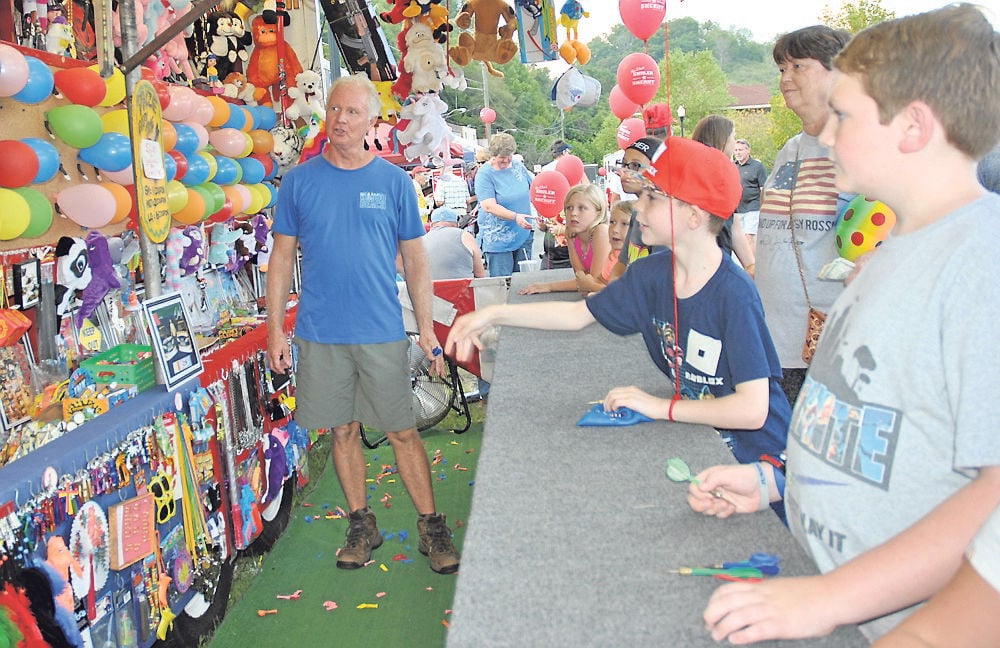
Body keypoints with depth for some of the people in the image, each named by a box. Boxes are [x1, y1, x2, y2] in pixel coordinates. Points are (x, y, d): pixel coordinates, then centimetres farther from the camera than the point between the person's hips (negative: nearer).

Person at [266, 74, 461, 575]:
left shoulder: (394, 182, 2)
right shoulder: (299, 181, 3)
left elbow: (415, 260, 5)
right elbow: (282, 257, 6)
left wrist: (426, 327, 0)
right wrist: (275, 328, 0)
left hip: (382, 331, -1)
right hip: (319, 333, 1)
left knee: (402, 431, 3)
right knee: (342, 431, 11)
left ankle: (431, 525, 17)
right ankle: (361, 524, 27)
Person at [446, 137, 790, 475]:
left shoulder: (733, 293, -24)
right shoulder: (651, 273, -2)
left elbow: (752, 409, -28)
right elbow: (579, 314, 10)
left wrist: (661, 407, -22)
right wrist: (494, 314, 3)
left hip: (754, 452, -6)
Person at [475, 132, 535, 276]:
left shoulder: (518, 167, 7)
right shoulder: (484, 174, -10)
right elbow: (489, 206, -20)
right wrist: (516, 217, -30)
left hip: (523, 236, 5)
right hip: (498, 241, -5)